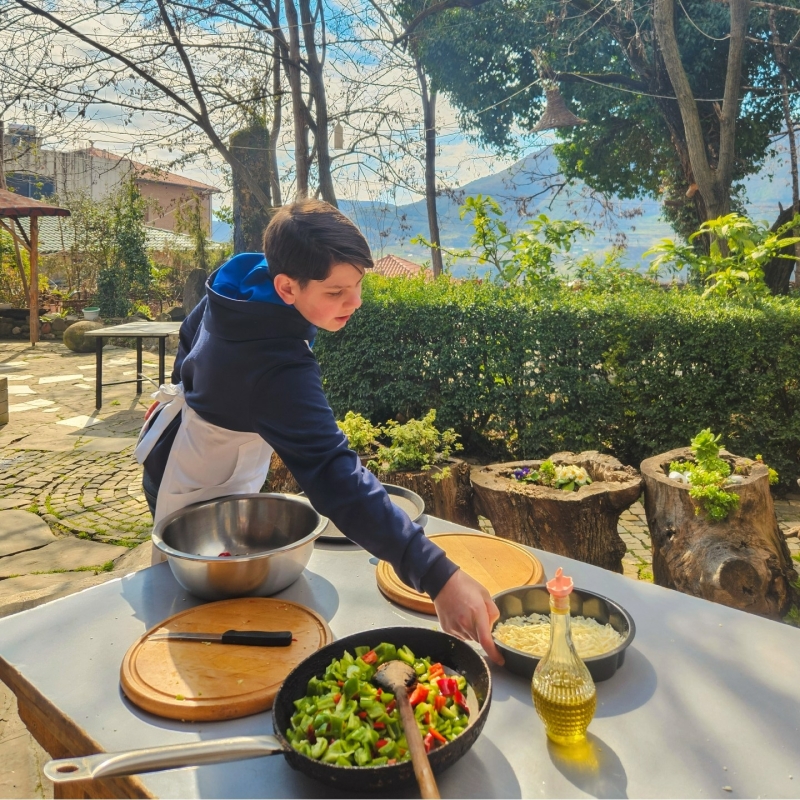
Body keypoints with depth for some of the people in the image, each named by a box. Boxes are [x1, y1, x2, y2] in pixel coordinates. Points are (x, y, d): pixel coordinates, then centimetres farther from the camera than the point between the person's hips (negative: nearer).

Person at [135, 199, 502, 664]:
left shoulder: (240, 280, -15)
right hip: (197, 491, -8)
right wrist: (438, 576, -56)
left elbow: (191, 333, 5)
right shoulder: (280, 370, -42)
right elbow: (335, 477, -51)